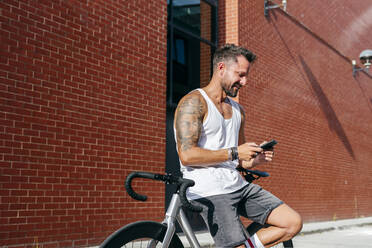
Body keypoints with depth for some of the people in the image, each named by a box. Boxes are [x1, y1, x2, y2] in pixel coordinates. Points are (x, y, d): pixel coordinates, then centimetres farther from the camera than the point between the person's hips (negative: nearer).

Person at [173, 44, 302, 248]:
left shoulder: (237, 110, 18)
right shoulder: (193, 102, -8)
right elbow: (187, 155, -19)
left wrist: (255, 159, 2)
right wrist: (234, 153, -15)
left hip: (239, 185, 8)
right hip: (209, 192, -8)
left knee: (293, 223, 0)